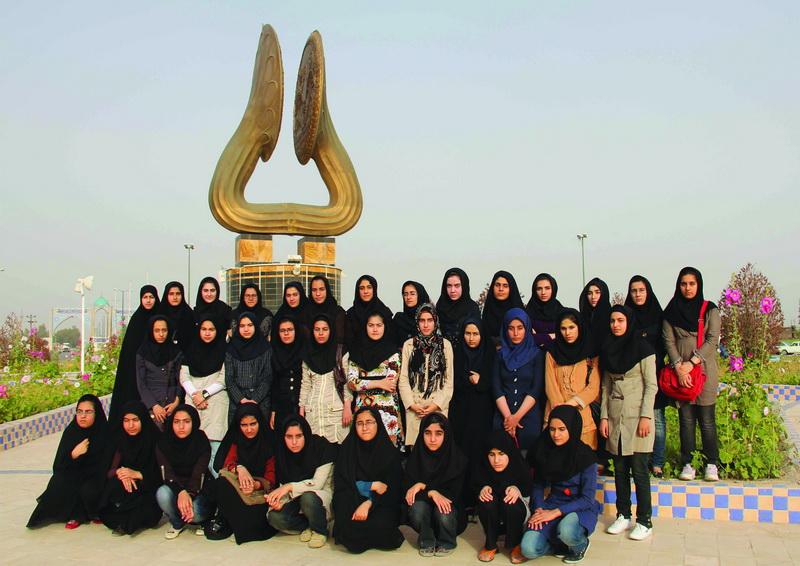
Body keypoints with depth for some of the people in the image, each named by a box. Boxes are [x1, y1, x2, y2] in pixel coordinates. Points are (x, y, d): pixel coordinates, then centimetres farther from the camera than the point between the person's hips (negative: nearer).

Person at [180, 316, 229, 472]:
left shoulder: (224, 349, 5)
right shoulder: (191, 349, 16)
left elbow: (223, 379, -1)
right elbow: (184, 376, 10)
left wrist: (204, 393, -7)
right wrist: (194, 395, -5)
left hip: (216, 399, -3)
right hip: (193, 400, 3)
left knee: (214, 440, -14)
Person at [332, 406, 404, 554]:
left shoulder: (390, 452, 1)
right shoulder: (347, 449, 2)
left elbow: (393, 488, -4)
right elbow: (341, 484, -1)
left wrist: (368, 504, -20)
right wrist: (372, 486, -10)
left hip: (381, 504, 0)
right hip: (352, 501, 0)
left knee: (380, 524, -31)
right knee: (350, 525, -30)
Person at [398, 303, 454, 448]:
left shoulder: (445, 345, 4)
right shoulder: (409, 345, 4)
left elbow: (449, 380, 2)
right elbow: (403, 379, 3)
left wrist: (437, 404, -7)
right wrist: (411, 404, -7)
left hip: (438, 407, 0)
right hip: (414, 407, 0)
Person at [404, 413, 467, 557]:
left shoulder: (458, 459, -14)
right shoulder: (415, 458, -9)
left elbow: (453, 494, -14)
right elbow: (408, 490, -10)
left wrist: (424, 486, -23)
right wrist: (431, 492, -29)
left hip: (448, 507, -1)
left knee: (443, 512, -34)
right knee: (418, 507, -33)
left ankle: (446, 543, -1)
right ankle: (427, 542, -3)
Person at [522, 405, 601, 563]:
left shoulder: (585, 456, -14)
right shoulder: (545, 450, -3)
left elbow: (587, 498, -14)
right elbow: (538, 484, 6)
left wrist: (556, 512, -21)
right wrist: (538, 509, -12)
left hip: (580, 508, -3)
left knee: (566, 531, -38)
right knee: (528, 549, -18)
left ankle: (580, 544, 0)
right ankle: (565, 544, 11)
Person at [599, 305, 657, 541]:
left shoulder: (642, 347, -6)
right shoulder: (608, 349, 11)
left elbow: (651, 385, -7)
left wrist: (646, 416, -14)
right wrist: (604, 416, 7)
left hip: (636, 415, -5)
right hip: (615, 415, 5)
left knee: (639, 469, -4)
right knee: (620, 468, 9)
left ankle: (644, 521, 5)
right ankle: (623, 516, 19)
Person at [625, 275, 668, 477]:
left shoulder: (658, 316, 8)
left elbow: (664, 345, 7)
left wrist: (654, 361, -8)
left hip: (654, 372, 0)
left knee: (656, 418, -2)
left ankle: (657, 462, 5)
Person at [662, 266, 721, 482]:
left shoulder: (710, 309, 5)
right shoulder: (671, 311, 9)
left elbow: (712, 340, -4)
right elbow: (669, 341, 3)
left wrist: (691, 362, -13)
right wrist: (679, 367, -11)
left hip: (705, 370, -1)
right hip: (681, 372, 1)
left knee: (707, 419, -2)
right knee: (686, 419, 2)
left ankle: (711, 464, 6)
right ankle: (687, 464, 7)